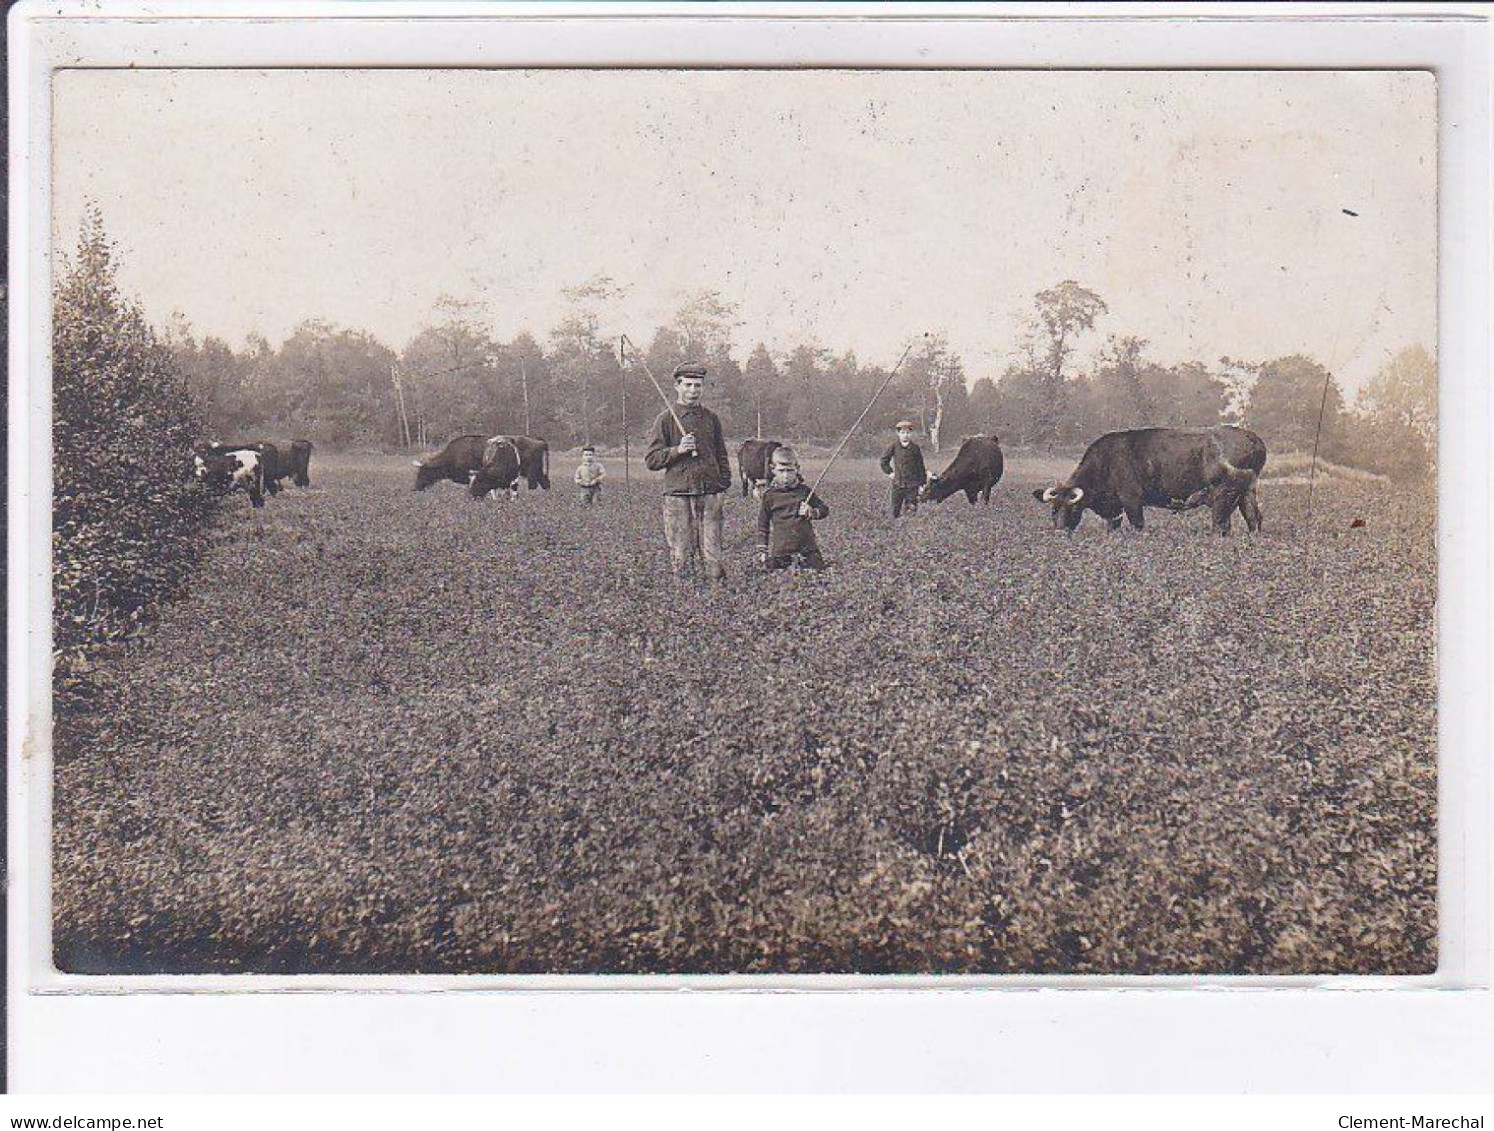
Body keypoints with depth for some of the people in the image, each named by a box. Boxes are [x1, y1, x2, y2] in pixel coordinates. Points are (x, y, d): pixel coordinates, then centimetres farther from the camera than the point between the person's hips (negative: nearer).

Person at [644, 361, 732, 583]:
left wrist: (724, 487, 11)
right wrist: (678, 450, -13)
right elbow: (651, 460, 1)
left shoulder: (712, 419, 13)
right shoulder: (666, 420, 4)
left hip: (710, 495, 2)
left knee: (712, 555, -5)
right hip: (678, 496, -2)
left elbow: (722, 457, 20)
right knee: (681, 557, -1)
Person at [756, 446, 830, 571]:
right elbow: (762, 524, 9)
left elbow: (824, 509, 11)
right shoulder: (770, 495, 3)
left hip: (806, 546, 1)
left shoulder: (804, 491, 5)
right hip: (779, 550, -1)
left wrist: (812, 512, -11)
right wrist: (762, 550, 5)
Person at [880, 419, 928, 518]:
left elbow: (921, 466, 5)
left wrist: (922, 483, 2)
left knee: (911, 508, -2)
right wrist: (889, 471, 6)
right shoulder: (894, 447, 1)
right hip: (898, 484, 1)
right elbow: (884, 459, 15)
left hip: (912, 484, -1)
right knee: (896, 507, 2)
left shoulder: (915, 448, 0)